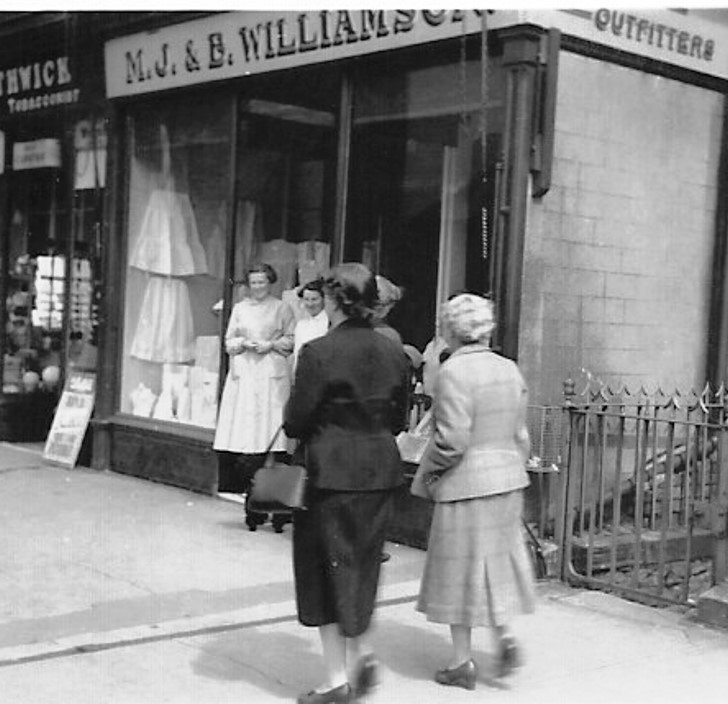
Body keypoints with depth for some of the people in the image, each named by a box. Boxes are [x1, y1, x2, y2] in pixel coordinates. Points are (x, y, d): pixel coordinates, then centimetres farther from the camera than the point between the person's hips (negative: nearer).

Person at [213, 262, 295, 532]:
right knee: (243, 436, -6)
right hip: (243, 374, 3)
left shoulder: (281, 308, 8)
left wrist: (271, 344, -8)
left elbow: (291, 340, 7)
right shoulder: (239, 308, 17)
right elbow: (228, 341, 17)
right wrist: (243, 343, -3)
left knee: (269, 434, -11)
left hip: (272, 376, -3)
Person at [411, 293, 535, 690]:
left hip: (466, 483, -6)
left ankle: (462, 662, 13)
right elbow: (520, 435, 9)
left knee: (461, 566, 5)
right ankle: (504, 634, 9)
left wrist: (426, 473, -5)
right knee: (497, 560, 20)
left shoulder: (453, 371, -17)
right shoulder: (509, 370, 5)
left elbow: (452, 441, -20)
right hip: (507, 480, 7)